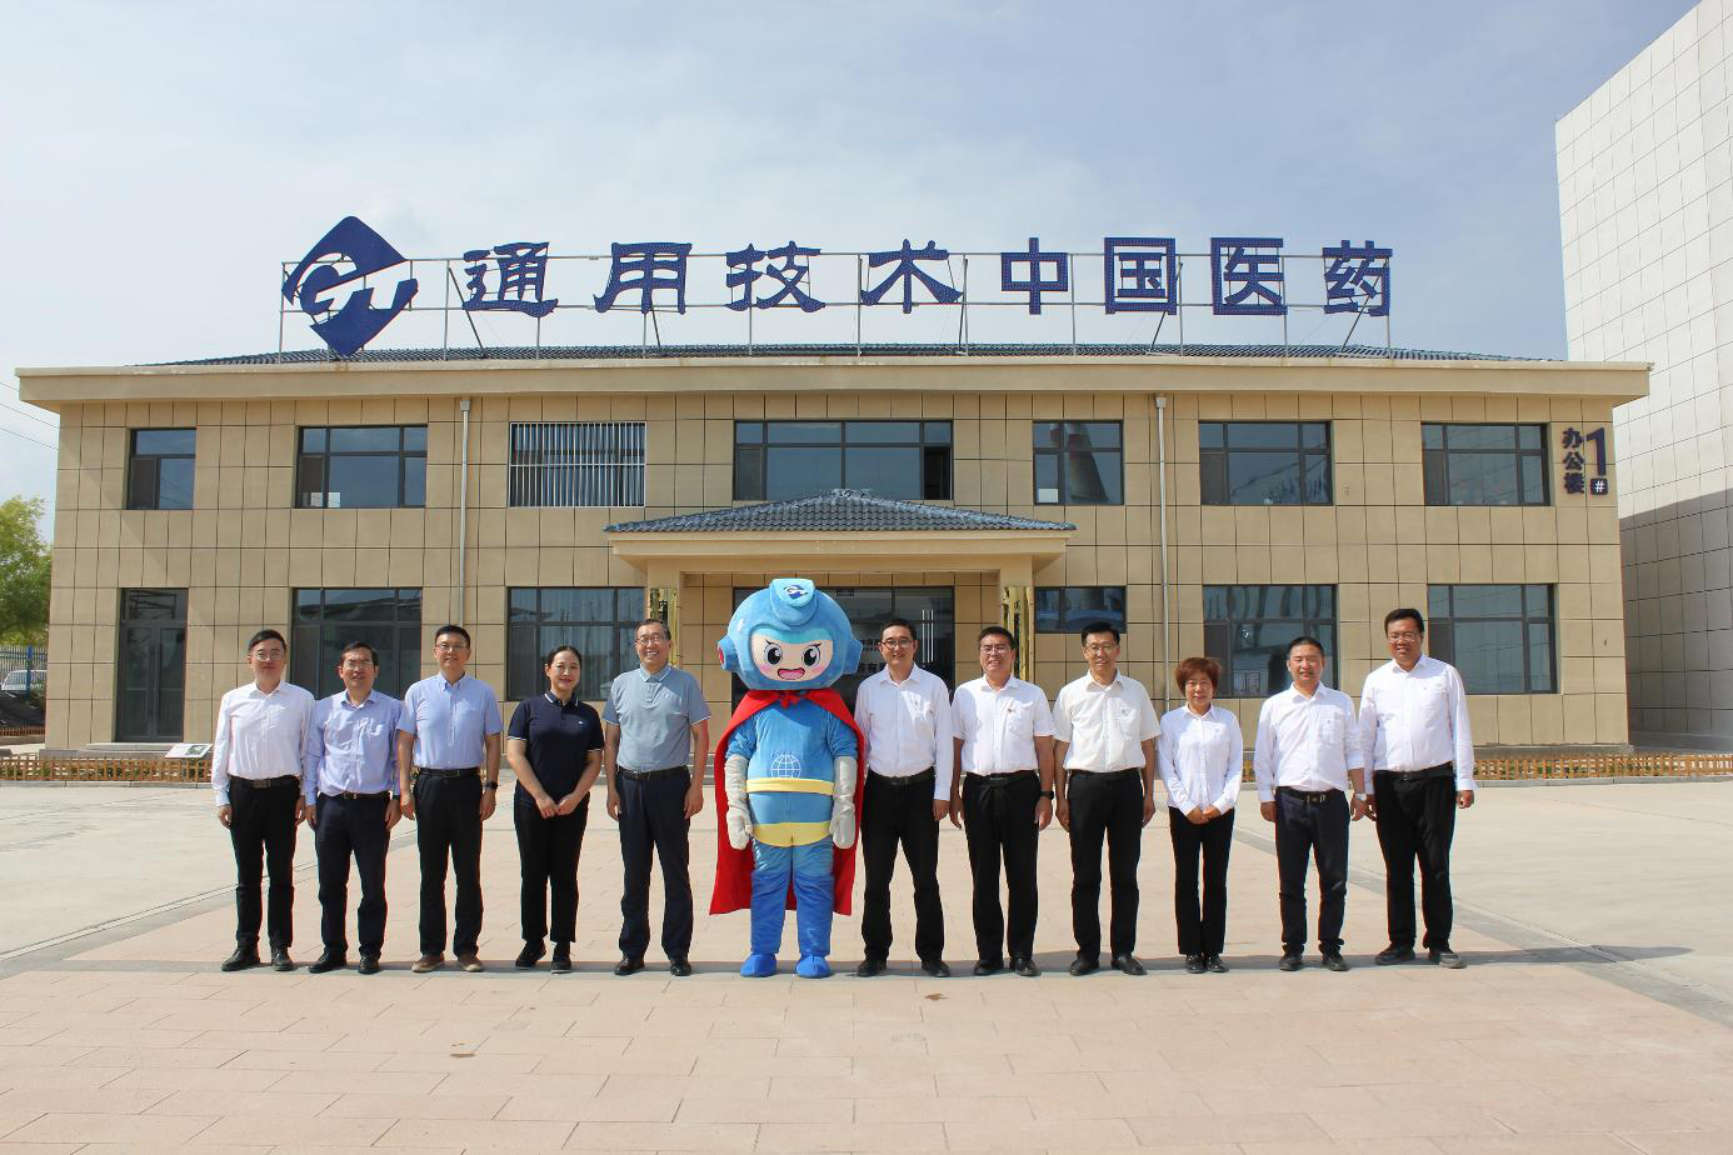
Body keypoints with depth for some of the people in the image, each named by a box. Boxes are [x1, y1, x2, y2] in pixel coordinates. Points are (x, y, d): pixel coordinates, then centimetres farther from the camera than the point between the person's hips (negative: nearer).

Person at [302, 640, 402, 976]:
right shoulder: (323, 709, 9)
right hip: (331, 805, 2)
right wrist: (309, 799, 6)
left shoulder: (393, 709, 4)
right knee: (331, 883, 8)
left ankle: (370, 951, 14)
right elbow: (311, 756, 12)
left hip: (374, 806, -2)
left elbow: (400, 757, 5)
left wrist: (396, 799, -1)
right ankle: (333, 950, 20)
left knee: (373, 883, 3)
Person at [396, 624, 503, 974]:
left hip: (468, 784, -1)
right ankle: (431, 949, 15)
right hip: (429, 784, 1)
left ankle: (466, 948, 12)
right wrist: (404, 789, -1)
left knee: (468, 871, 4)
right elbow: (404, 742, 6)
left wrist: (491, 787, -3)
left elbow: (492, 743, 5)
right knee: (431, 872, 7)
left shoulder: (483, 693, 4)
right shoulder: (418, 692, 6)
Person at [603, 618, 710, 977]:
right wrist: (611, 787, 3)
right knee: (634, 873, 9)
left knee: (675, 872, 3)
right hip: (630, 785, 3)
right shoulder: (622, 684, 10)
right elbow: (610, 739, 12)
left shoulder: (685, 683, 2)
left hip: (671, 784, -2)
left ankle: (677, 952, 11)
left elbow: (701, 736, 1)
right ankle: (632, 951, 18)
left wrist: (696, 786, -6)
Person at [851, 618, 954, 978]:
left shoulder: (934, 687, 0)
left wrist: (942, 793, -3)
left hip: (920, 788, -1)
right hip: (879, 789, 1)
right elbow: (860, 741, 9)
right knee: (876, 879, 7)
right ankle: (875, 952, 17)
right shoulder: (868, 688, 4)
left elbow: (944, 742, 1)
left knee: (925, 877, 5)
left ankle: (931, 954, 16)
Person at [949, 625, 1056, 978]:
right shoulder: (965, 694, 9)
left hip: (1021, 787, -1)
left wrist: (1046, 795, -1)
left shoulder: (1032, 695, 7)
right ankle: (988, 953, 13)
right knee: (984, 876, 5)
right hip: (979, 788, 1)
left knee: (1022, 875, 3)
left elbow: (1044, 748, 6)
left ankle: (1022, 953, 12)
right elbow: (955, 746, 9)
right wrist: (953, 793, 3)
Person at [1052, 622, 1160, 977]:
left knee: (1125, 873, 6)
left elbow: (1148, 745, 12)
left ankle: (1123, 950, 15)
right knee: (1085, 874, 3)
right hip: (1085, 784, -1)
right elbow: (1060, 748, 5)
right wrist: (1061, 798, 1)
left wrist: (1149, 793, 7)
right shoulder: (1071, 693, 4)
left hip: (1127, 784, 1)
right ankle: (1087, 951, 12)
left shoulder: (1136, 691, 8)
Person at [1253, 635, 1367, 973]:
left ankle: (1330, 947, 15)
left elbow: (1353, 752, 12)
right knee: (1291, 881, 4)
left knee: (1334, 880, 4)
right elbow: (1262, 757, 6)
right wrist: (1265, 797, 0)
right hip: (1290, 801, -1)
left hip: (1331, 800, 1)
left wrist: (1360, 793, 7)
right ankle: (1292, 947, 13)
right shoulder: (1274, 705, 6)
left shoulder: (1341, 703, 9)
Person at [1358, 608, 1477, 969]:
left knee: (1436, 866, 2)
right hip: (1390, 783, 2)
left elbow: (1460, 730, 5)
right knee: (1397, 868, 6)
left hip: (1435, 780, -1)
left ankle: (1439, 943, 11)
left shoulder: (1445, 675, 5)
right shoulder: (1376, 681, 8)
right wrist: (1365, 788, 6)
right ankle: (1401, 942, 14)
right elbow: (1365, 736, 10)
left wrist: (1465, 781, 0)